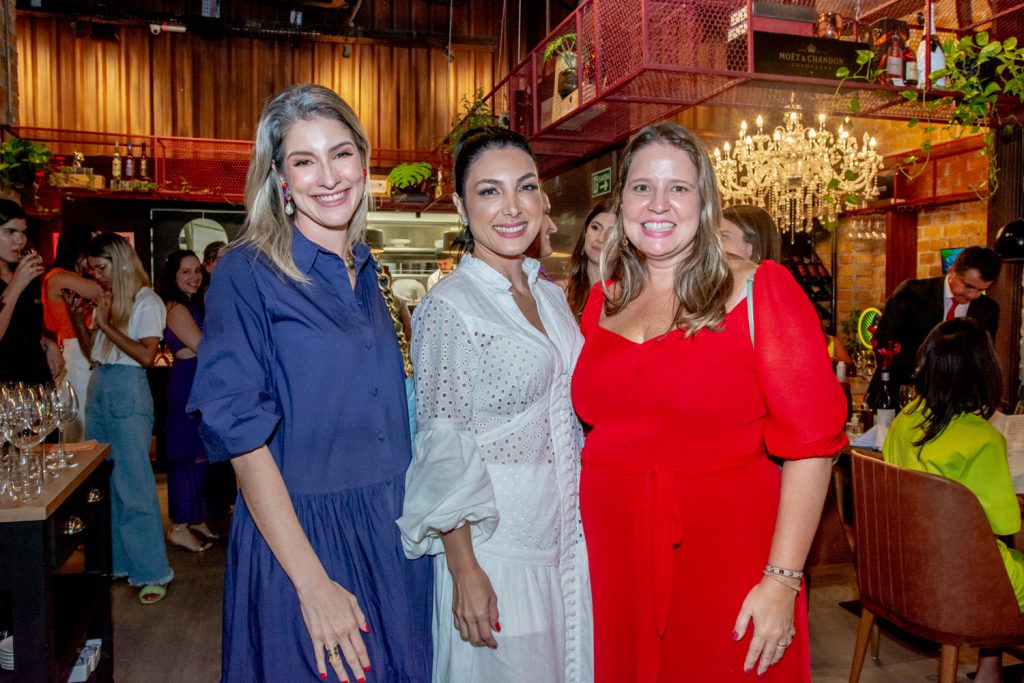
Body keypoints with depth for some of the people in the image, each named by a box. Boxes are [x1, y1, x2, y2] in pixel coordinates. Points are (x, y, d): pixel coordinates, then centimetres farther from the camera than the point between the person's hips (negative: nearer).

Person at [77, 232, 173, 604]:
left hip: (128, 392, -7)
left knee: (133, 485, -7)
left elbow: (146, 355, -16)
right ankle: (113, 560, 22)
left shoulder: (147, 301, -7)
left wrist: (107, 325, -14)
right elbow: (90, 352, 16)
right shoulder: (103, 300, 14)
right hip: (98, 389, 8)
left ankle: (152, 571, 0)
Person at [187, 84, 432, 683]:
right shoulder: (247, 273, -11)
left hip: (393, 540, 6)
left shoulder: (365, 272, 7)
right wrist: (313, 584, -19)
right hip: (297, 538, -6)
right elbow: (244, 438, -15)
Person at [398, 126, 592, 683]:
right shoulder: (447, 307, -15)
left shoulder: (551, 296, 6)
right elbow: (443, 447, -14)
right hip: (493, 542, -7)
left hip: (566, 538, 7)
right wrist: (464, 569, -16)